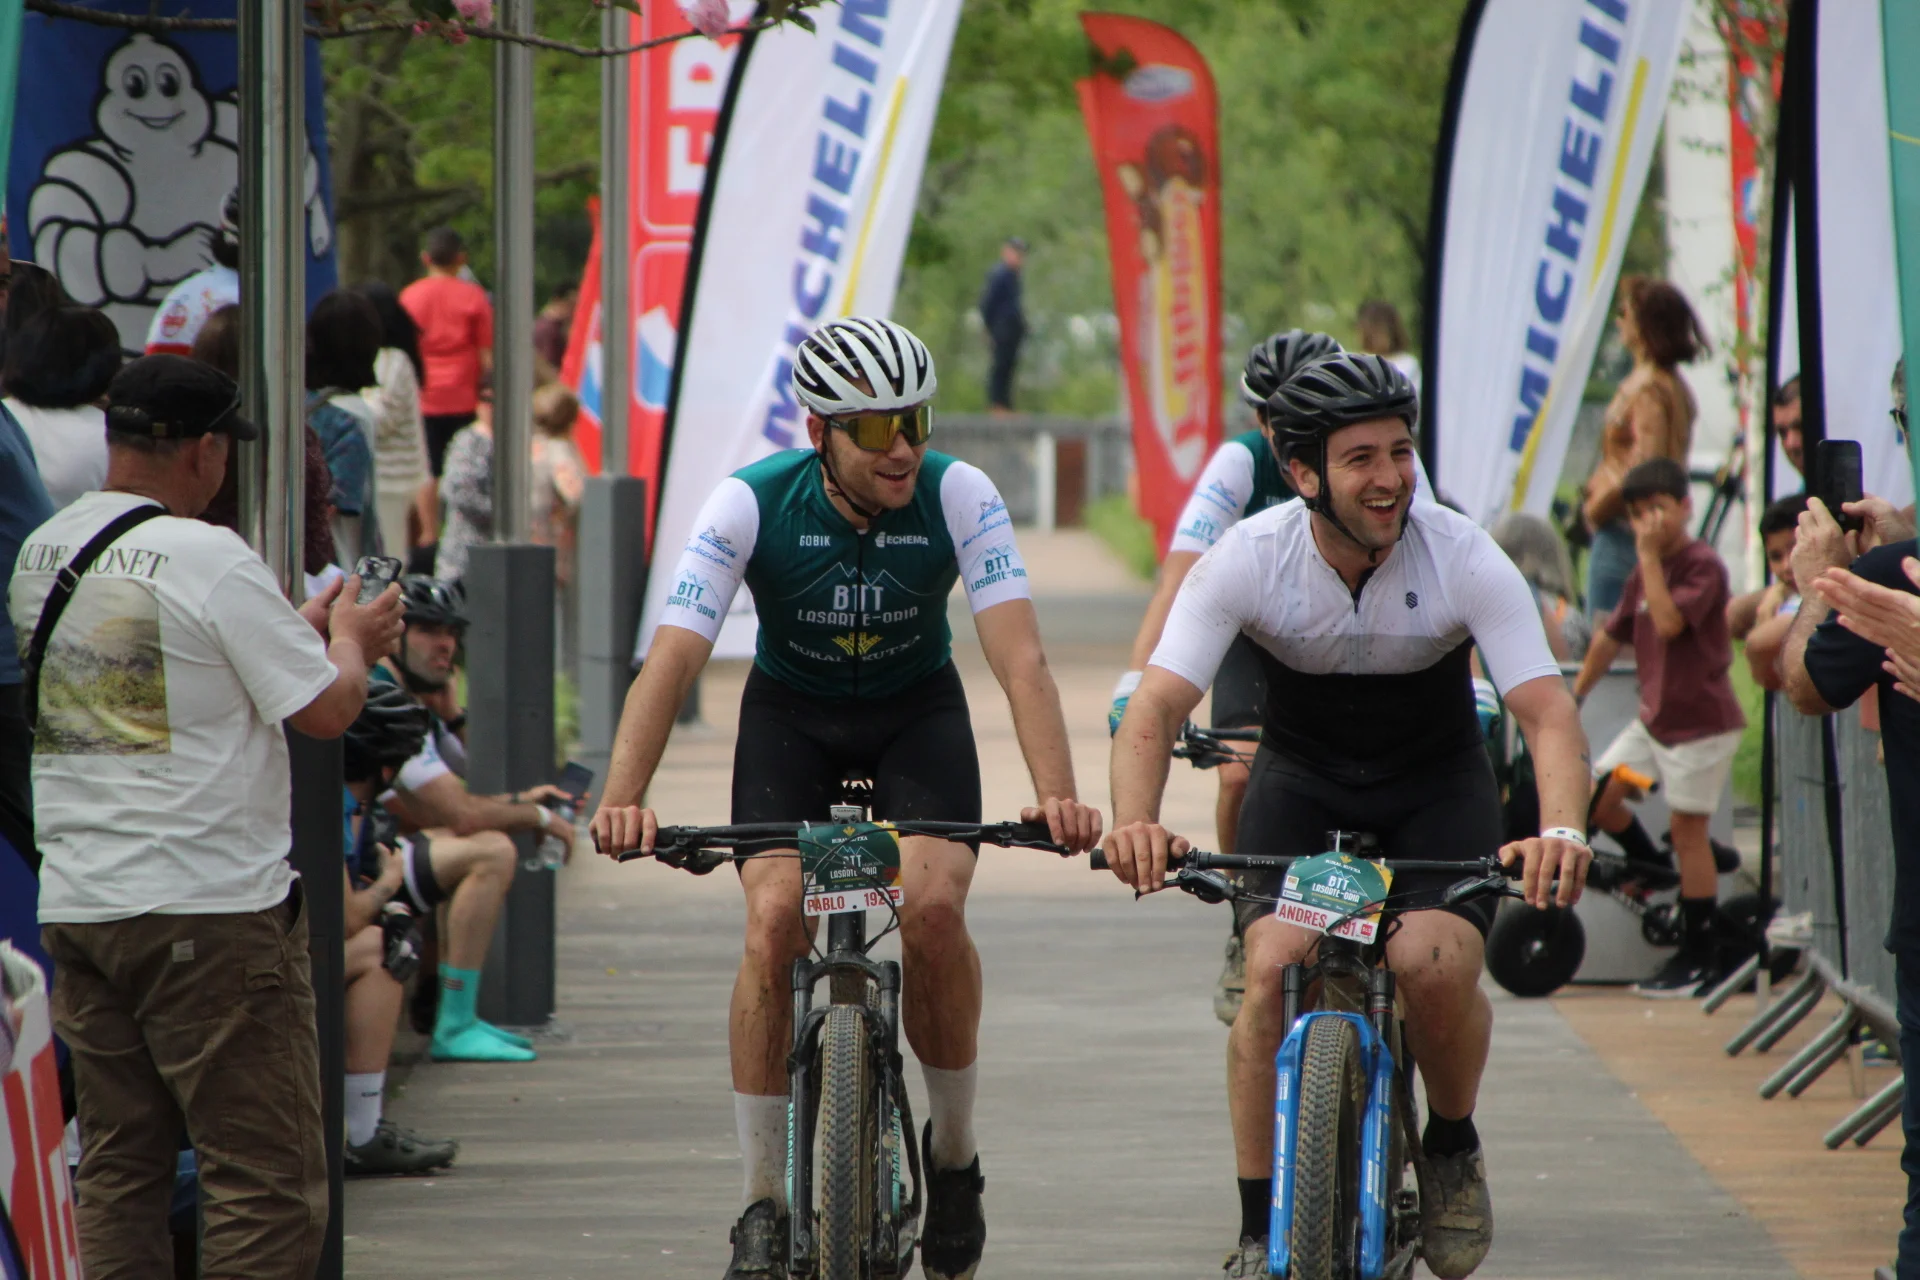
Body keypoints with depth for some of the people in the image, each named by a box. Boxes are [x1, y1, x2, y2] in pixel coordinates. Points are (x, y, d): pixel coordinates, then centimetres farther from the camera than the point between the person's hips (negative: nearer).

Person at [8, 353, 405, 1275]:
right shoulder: (209, 560, -13)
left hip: (75, 909, 7)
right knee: (266, 1177, -3)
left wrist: (305, 629, 25)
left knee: (117, 1167, 11)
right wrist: (349, 640, 11)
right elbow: (325, 710, -9)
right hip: (209, 905, -7)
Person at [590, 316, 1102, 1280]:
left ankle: (954, 1155, 0)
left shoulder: (959, 498, -24)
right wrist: (622, 799, -45)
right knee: (774, 920, -20)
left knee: (933, 907, -24)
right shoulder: (751, 504, -25)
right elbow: (672, 659, -30)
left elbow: (1019, 657, -31)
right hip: (791, 710, 0)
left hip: (916, 706, 0)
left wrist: (1057, 795, -46)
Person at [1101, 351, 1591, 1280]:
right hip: (1303, 777, 1)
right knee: (1275, 967, -24)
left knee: (1435, 964, -26)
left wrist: (1562, 829, -48)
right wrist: (1134, 823, -47)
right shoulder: (1248, 558, -22)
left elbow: (1546, 712, -28)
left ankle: (1453, 1148, 6)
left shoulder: (1464, 559, -23)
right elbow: (1155, 708, -27)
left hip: (1437, 784, -1)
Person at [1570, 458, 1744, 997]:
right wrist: (1574, 695, 26)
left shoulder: (1703, 565, -14)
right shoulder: (1645, 571, 10)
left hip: (1700, 719, -8)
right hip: (1653, 717, 8)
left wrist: (1650, 555, -23)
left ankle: (1699, 961, 3)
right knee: (1597, 800, 1)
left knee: (1688, 830, -4)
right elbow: (1613, 635, 20)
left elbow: (1668, 622, -28)